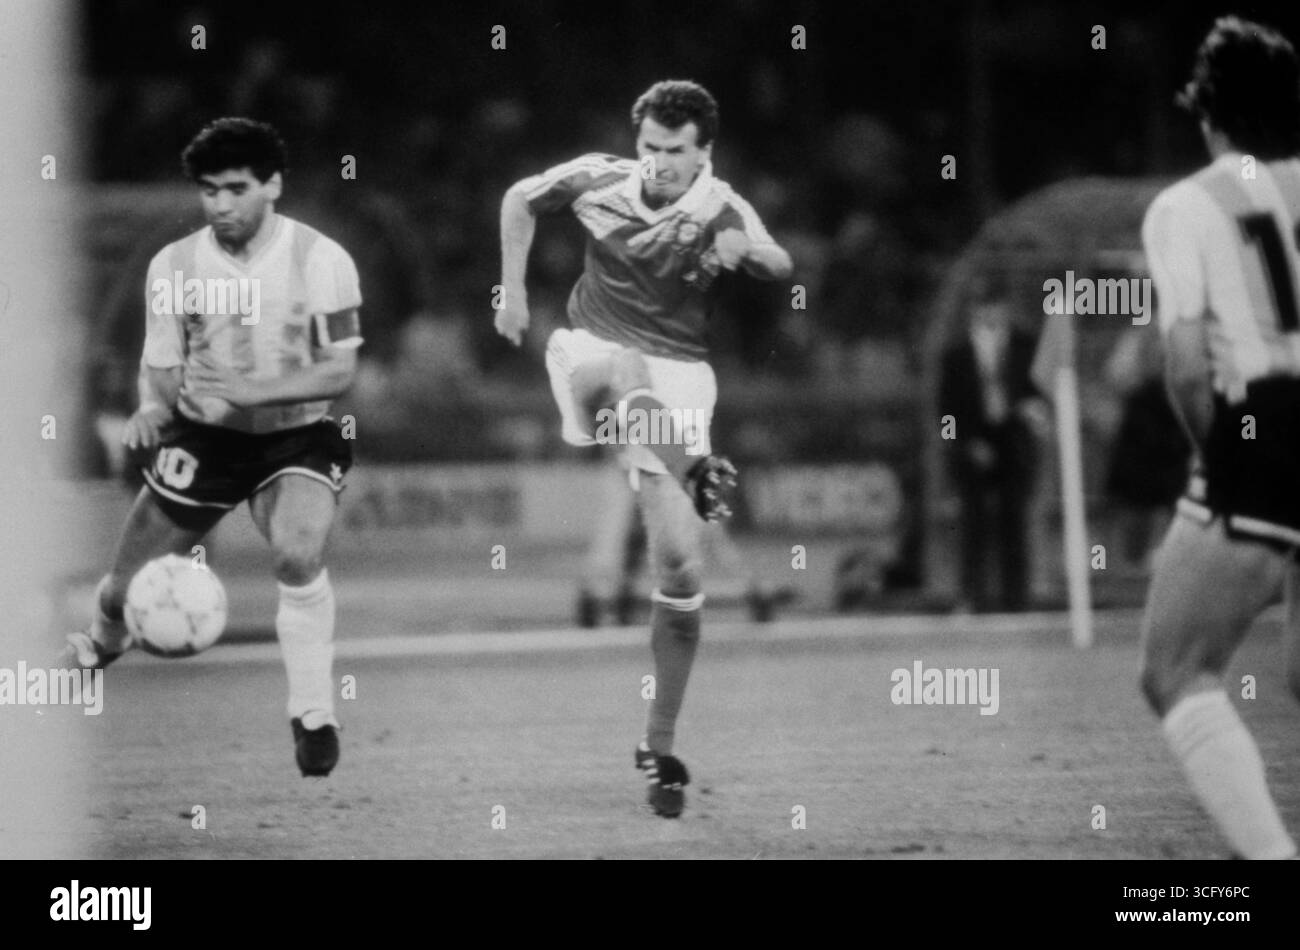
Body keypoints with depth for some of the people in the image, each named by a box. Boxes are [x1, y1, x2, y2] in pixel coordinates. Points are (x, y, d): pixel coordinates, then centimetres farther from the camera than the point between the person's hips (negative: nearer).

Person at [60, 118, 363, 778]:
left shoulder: (320, 260, -13)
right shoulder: (173, 266, -5)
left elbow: (339, 372, -14)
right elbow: (160, 368, 3)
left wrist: (251, 390, -27)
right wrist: (152, 408, -21)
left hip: (295, 435, -2)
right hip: (203, 436, 2)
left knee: (299, 555, -32)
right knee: (127, 590, 4)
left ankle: (313, 716, -16)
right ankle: (102, 645, 43)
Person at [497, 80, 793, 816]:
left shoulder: (723, 211, -8)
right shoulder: (600, 182, -5)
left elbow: (783, 270, -24)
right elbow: (521, 200, 14)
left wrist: (749, 251, -46)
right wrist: (513, 293, 7)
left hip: (677, 375, -1)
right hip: (594, 352, 1)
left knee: (681, 567, -8)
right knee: (621, 373, -40)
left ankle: (661, 747, 2)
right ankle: (695, 474, -65)